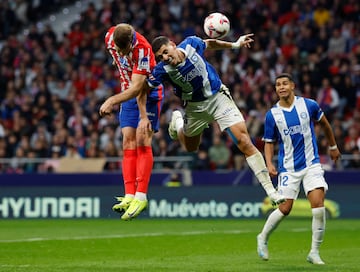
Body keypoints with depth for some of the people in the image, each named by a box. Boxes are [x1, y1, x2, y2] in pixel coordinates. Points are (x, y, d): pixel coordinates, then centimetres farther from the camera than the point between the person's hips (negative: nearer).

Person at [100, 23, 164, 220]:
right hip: (129, 94, 6)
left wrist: (113, 100, -44)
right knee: (128, 143, -4)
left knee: (142, 140, -16)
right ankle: (129, 196, -10)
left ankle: (140, 197, -18)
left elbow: (137, 88, -34)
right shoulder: (110, 37, -13)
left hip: (148, 93, -6)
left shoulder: (142, 49, -32)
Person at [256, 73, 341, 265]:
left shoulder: (309, 105, -3)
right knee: (284, 209, -3)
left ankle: (314, 253, -3)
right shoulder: (272, 115, -4)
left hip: (311, 164, 0)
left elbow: (324, 124, 15)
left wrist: (333, 147, 23)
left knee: (318, 204, -14)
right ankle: (263, 238, 25)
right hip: (288, 168, 0)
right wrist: (269, 164, -12)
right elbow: (269, 143, 4)